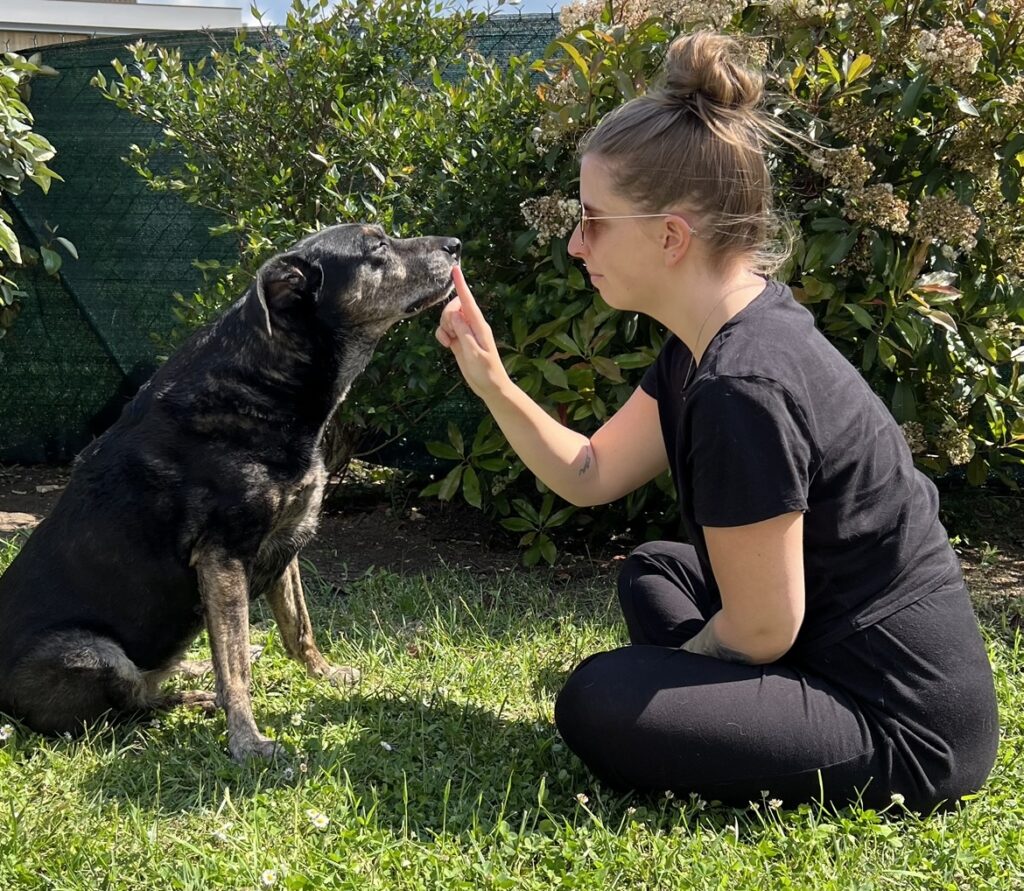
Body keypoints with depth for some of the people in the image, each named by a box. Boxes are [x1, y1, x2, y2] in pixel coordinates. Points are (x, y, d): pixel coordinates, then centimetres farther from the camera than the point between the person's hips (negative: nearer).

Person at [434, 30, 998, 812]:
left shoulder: (742, 388, -27)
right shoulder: (724, 334, 3)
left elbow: (763, 629, -20)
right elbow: (590, 474, 12)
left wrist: (664, 673, -1)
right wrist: (491, 383, -2)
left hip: (907, 727, -10)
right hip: (845, 653, 10)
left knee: (601, 706, -15)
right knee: (655, 572, 25)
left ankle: (842, 793, -2)